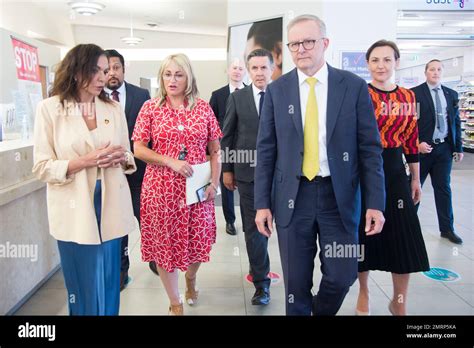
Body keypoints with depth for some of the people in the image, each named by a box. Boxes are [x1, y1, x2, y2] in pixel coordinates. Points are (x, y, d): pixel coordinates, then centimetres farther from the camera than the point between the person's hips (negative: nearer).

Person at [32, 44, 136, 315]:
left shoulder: (114, 108, 5)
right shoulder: (49, 108, -5)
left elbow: (128, 156, 13)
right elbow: (42, 167, -6)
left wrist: (122, 158, -11)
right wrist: (84, 162, -19)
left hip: (111, 207, 3)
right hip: (75, 212, -2)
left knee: (109, 284, 13)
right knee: (82, 286, 11)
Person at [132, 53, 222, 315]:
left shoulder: (203, 108, 3)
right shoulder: (150, 108, 1)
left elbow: (215, 150, 5)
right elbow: (139, 149, -2)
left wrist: (214, 182, -6)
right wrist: (171, 161, -15)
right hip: (161, 187, -1)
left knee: (198, 241, 10)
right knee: (164, 243, 7)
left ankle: (190, 277, 46)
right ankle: (175, 303, 28)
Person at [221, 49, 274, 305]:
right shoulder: (237, 98, 3)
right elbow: (227, 136, 5)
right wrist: (227, 169, 2)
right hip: (247, 171, 0)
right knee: (253, 227, 2)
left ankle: (258, 267, 38)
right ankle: (261, 283, 11)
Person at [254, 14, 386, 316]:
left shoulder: (354, 86, 0)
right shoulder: (277, 90, 2)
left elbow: (370, 148, -1)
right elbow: (266, 150, 2)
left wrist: (375, 202, -6)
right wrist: (262, 203, -1)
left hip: (339, 196, 0)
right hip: (293, 196, 1)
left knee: (342, 275, 4)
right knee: (296, 282, 9)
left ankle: (322, 310, 35)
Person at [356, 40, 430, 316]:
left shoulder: (407, 96, 7)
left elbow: (411, 141, 11)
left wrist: (416, 178, 12)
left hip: (395, 171, 4)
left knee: (403, 237, 5)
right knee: (365, 232, 9)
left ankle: (400, 303, 24)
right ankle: (364, 293, 31)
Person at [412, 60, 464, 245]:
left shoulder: (451, 94, 11)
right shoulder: (415, 93, -4)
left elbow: (456, 122, 12)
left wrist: (458, 147, 10)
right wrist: (417, 143, -16)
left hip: (444, 148, 4)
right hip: (422, 147, -4)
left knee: (443, 188, 9)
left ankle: (447, 228, 18)